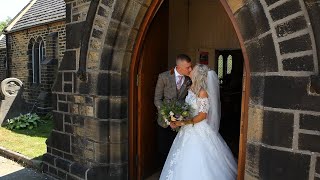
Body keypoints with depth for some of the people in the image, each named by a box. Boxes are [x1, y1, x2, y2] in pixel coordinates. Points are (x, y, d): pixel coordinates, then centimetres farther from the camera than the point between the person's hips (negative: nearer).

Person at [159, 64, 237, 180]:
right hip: (189, 128, 7)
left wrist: (183, 123, -21)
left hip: (199, 129, -7)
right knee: (187, 161, 15)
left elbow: (203, 115, -18)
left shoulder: (202, 92, -18)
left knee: (198, 161, 4)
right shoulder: (191, 88, 4)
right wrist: (178, 120, 1)